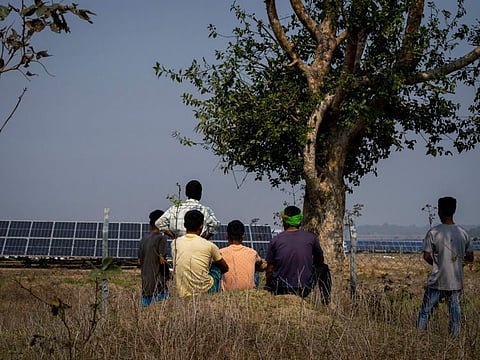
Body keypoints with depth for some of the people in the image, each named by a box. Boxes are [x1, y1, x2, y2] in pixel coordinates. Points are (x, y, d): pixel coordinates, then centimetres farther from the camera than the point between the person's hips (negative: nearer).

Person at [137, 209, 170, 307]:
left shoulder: (144, 238, 9)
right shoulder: (161, 238, -10)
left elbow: (139, 261, 12)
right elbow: (162, 260, -17)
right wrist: (167, 274, -8)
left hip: (145, 278, 7)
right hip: (157, 279, -7)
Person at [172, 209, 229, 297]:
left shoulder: (175, 243, -2)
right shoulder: (209, 245, -8)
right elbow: (225, 268, 9)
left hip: (182, 294, 3)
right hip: (204, 291, -3)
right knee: (217, 266, 24)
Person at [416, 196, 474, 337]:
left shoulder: (434, 232, -11)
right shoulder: (463, 233, 1)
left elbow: (426, 256, -9)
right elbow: (470, 258, 5)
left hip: (437, 281, -3)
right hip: (456, 281, 3)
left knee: (425, 311, 5)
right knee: (455, 311, 9)